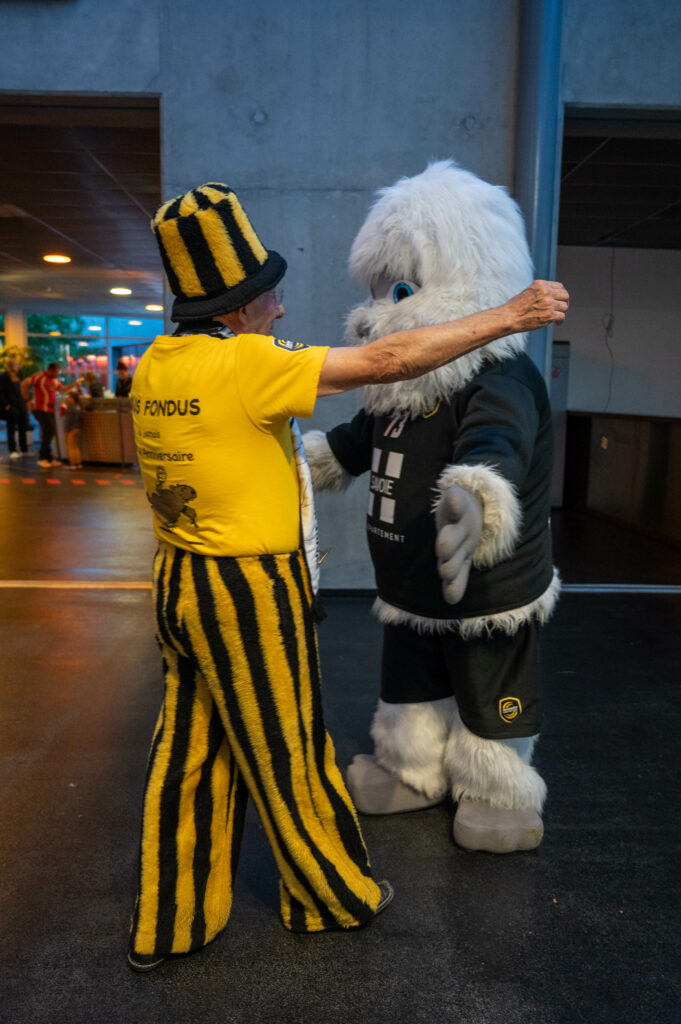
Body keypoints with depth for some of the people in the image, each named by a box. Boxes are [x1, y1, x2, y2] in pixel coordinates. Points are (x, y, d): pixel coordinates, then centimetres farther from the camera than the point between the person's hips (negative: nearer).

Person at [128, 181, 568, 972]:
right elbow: (386, 362, -22)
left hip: (181, 582, 8)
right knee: (284, 754, 11)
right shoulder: (242, 364, -21)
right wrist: (506, 316, -14)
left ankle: (167, 924, 33)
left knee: (189, 755, 18)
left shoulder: (156, 363, 4)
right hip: (248, 593, -8)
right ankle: (331, 897, 36)